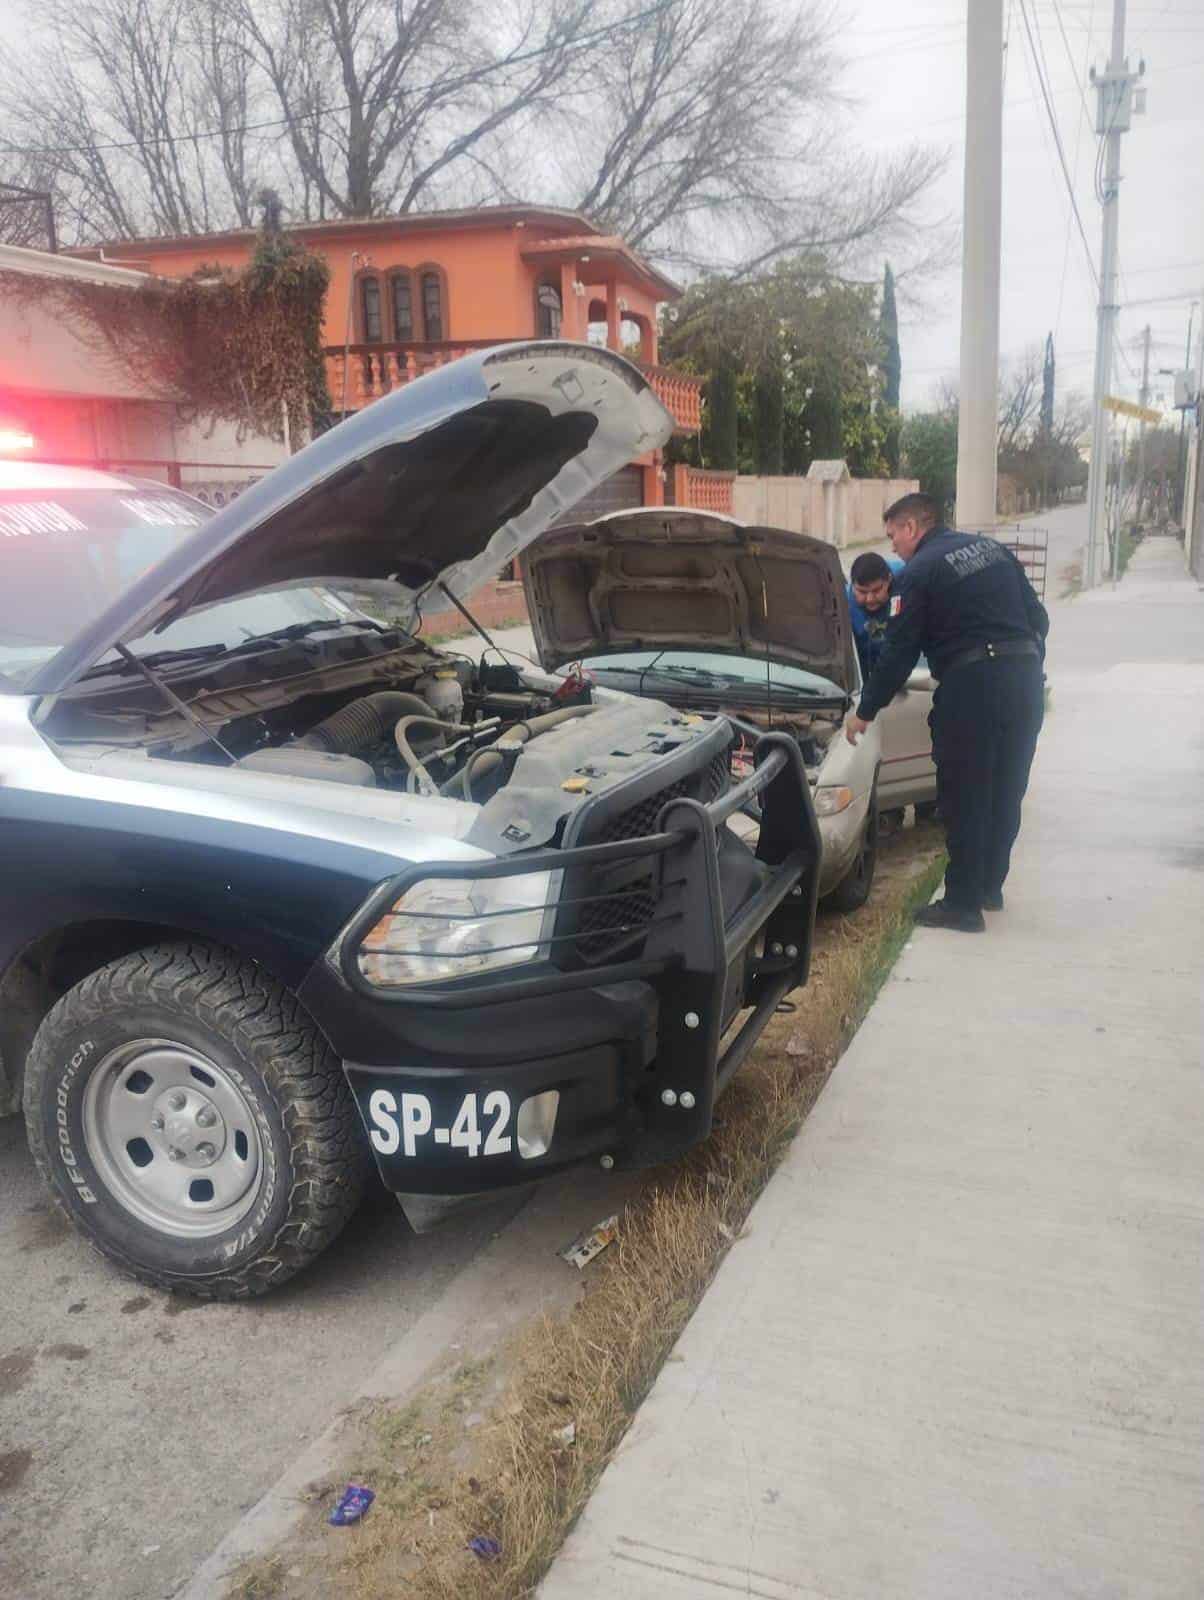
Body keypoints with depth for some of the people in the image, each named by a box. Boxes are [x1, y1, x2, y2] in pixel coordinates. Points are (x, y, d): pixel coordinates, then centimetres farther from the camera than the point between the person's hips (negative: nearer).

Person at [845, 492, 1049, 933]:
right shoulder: (992, 548, 16)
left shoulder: (918, 573, -3)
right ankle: (990, 887, 30)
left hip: (972, 685, -7)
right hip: (1025, 678, 7)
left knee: (964, 800, 2)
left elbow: (898, 654, -4)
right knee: (1005, 793, 16)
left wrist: (865, 712, 5)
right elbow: (1038, 618, 16)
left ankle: (963, 904, 7)